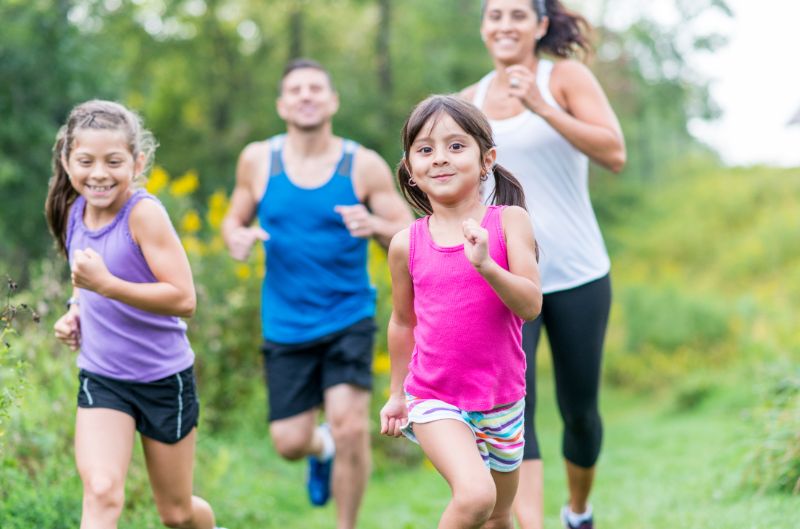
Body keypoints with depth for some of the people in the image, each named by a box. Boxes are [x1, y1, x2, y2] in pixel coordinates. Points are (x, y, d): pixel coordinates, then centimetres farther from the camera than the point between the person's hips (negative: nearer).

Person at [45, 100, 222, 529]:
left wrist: (106, 284, -34)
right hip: (101, 378, 4)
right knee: (101, 493, -19)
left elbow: (183, 299, -27)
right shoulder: (74, 212, -1)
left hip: (164, 377, -3)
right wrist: (74, 312, 1)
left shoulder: (144, 212, -20)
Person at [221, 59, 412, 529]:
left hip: (348, 318, -2)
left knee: (351, 427, -16)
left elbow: (409, 240, -3)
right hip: (285, 325, 2)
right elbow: (235, 218, 12)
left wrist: (376, 226, -25)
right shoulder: (258, 159, 0)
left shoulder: (364, 165, -5)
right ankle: (320, 447, 44)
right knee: (290, 443, 4)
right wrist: (237, 237, -12)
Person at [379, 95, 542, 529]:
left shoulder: (509, 220, -8)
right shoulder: (407, 244, -4)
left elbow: (530, 305, -15)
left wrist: (485, 264, -32)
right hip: (434, 399, -1)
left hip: (501, 399, 2)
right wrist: (397, 392, 18)